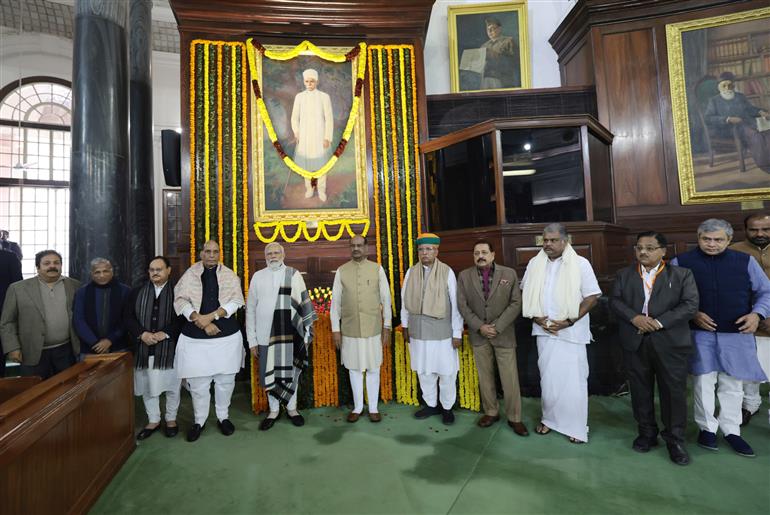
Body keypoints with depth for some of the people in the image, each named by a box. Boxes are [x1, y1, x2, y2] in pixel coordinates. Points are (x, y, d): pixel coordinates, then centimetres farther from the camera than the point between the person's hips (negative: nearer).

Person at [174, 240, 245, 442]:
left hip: (227, 335, 0)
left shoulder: (229, 275, 3)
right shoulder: (190, 275, 3)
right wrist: (202, 322, -16)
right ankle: (199, 421, 27)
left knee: (225, 379, 10)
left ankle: (223, 417, 29)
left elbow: (236, 300, -6)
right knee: (198, 381, 6)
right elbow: (181, 301, -5)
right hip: (195, 337, 0)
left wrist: (211, 316, -17)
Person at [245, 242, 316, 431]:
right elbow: (250, 309, 4)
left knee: (291, 371, 13)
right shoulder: (257, 277, 1)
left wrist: (307, 331, -2)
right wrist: (252, 340, 2)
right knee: (269, 373, 12)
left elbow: (304, 303, -1)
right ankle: (273, 410, 34)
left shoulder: (294, 275, -3)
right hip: (266, 334, 1)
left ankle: (291, 408, 34)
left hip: (290, 333, -1)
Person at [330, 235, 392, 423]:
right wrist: (335, 329, 1)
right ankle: (357, 407, 31)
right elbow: (335, 301, 2)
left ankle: (373, 408, 28)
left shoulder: (377, 269, -4)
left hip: (373, 328, -1)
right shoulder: (341, 271, 0)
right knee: (354, 368, 13)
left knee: (373, 368, 10)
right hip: (349, 329, 1)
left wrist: (387, 327, 0)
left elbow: (386, 299, 0)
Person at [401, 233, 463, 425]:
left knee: (447, 372, 8)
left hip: (441, 330, -3)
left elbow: (455, 304, -8)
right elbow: (405, 301, 7)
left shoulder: (447, 272, -10)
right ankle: (431, 405, 35)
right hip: (418, 330, 3)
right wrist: (405, 326, 10)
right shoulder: (411, 272, 0)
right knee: (424, 371, 15)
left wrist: (457, 333, -7)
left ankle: (447, 408, 30)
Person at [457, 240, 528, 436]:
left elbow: (516, 303, -5)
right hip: (478, 334, 1)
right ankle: (491, 412, 27)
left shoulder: (509, 274, -2)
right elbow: (462, 305, -1)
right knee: (485, 377, 11)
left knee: (510, 378, 3)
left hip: (503, 334, -1)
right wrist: (480, 326, -10)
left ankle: (514, 418, 19)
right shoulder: (464, 276, 1)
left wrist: (497, 326, -13)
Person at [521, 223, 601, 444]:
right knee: (548, 378, 14)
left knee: (573, 380, 3)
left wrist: (570, 321, -15)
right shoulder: (534, 263, 3)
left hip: (571, 333, -3)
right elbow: (526, 293, 9)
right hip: (544, 331, 3)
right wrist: (535, 317, -5)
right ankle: (549, 418, 31)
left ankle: (577, 427, 21)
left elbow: (592, 296, -8)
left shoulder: (580, 264, -7)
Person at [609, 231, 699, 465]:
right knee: (640, 391, 11)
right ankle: (647, 433, 27)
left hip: (670, 343, -2)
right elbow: (614, 301, 2)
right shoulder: (624, 275, 9)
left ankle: (675, 440, 21)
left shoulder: (682, 274, 2)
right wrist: (634, 317, -16)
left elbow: (691, 305, -7)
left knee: (674, 392, 4)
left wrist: (659, 322, -17)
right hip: (635, 343, 2)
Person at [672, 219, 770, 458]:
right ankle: (707, 428, 19)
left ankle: (731, 430, 25)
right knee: (703, 382, 5)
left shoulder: (745, 261, 4)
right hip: (700, 333, -2)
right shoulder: (681, 262, -3)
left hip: (737, 334, 2)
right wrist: (692, 314, -10)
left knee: (733, 384, 11)